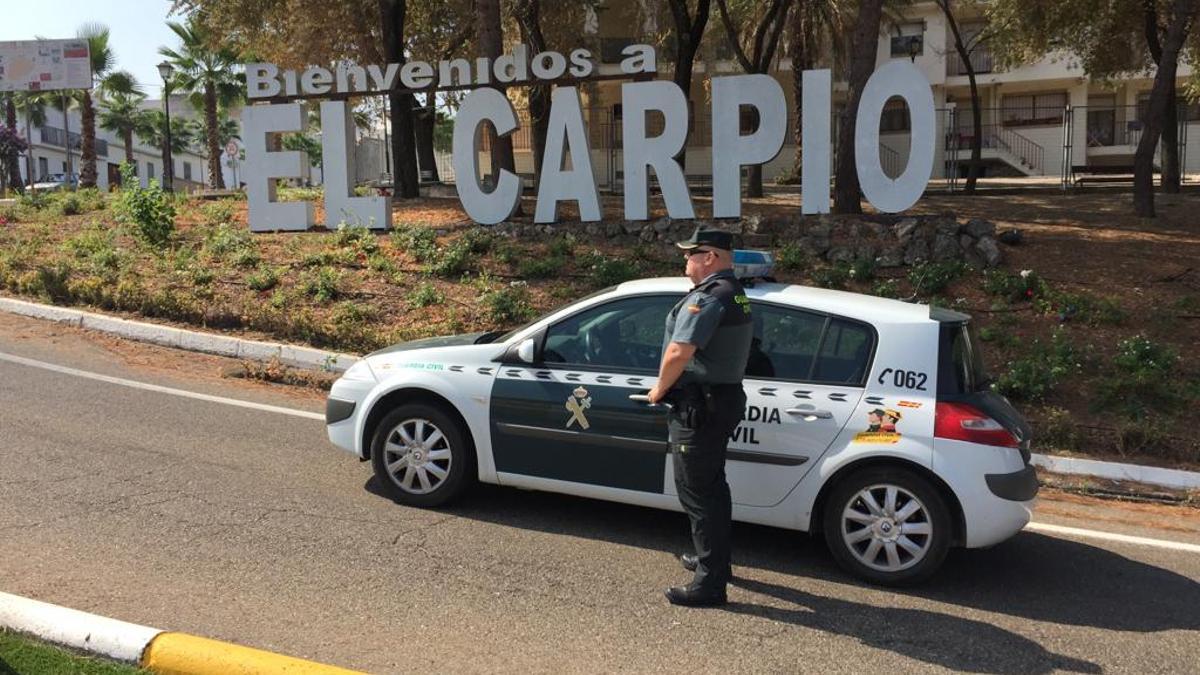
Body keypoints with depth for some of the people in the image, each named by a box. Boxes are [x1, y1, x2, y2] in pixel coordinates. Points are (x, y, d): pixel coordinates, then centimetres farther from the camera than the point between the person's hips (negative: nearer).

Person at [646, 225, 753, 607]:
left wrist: (659, 389, -12)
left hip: (698, 407, -10)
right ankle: (715, 561, 37)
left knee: (696, 492, -3)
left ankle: (710, 583, 3)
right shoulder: (737, 295, 13)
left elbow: (678, 352, -29)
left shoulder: (707, 297, -20)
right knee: (712, 486, 22)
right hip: (725, 398, 10)